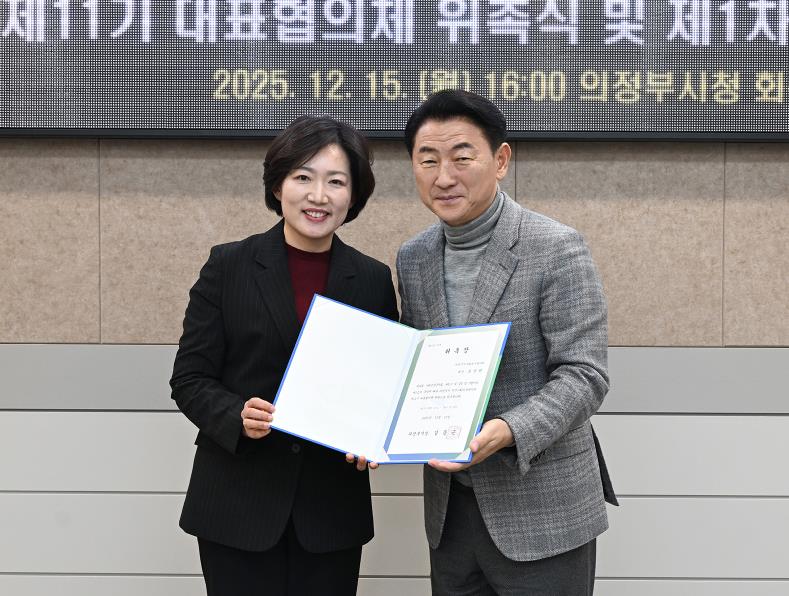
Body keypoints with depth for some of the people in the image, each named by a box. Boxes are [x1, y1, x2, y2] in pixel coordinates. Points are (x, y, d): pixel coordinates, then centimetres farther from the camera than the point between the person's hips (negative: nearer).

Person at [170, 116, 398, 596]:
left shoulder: (374, 280, 4)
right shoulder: (228, 266, -1)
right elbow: (190, 379, -1)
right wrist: (237, 417, -20)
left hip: (333, 507, 2)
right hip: (240, 503, -2)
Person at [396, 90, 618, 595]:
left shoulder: (557, 249, -12)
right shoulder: (413, 259, 7)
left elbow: (584, 375, -16)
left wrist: (506, 432, -30)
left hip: (541, 514, -5)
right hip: (450, 510, 5)